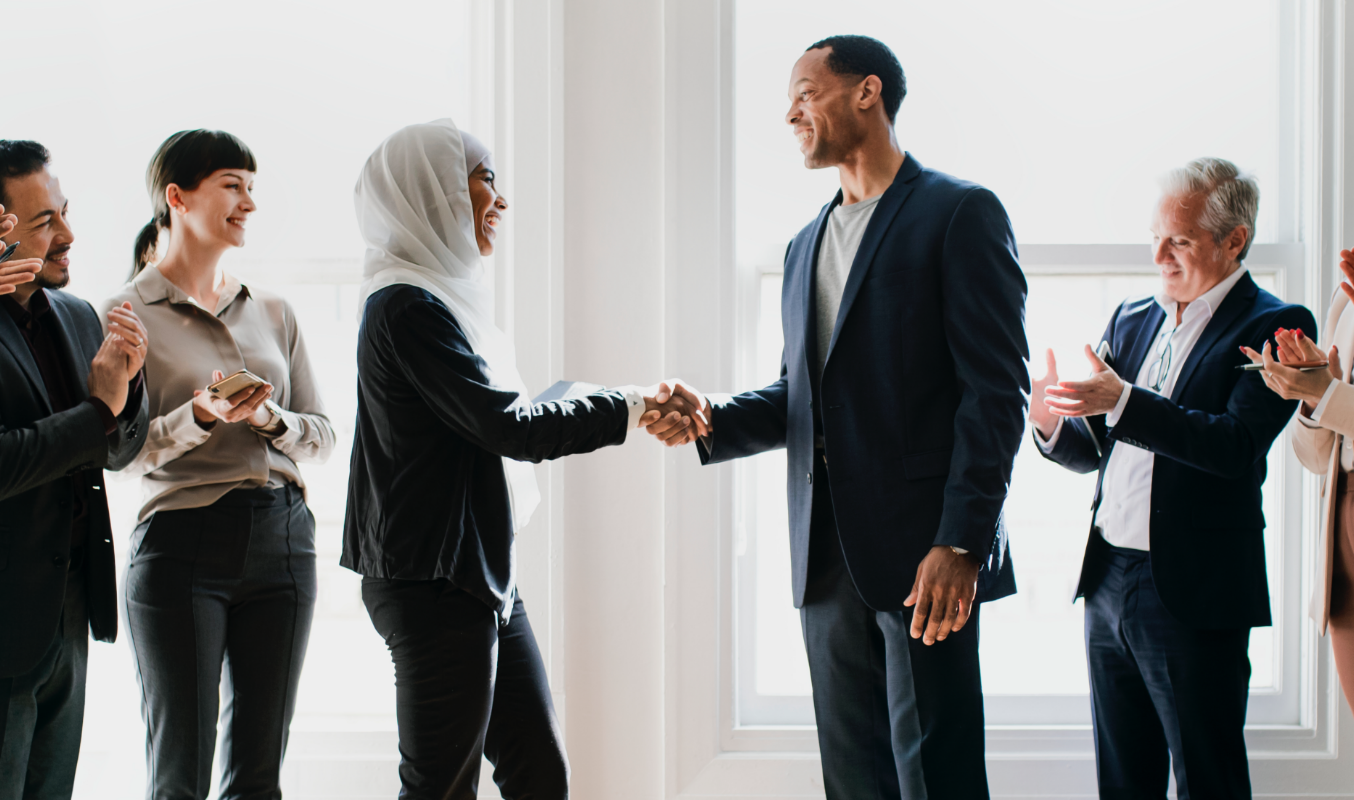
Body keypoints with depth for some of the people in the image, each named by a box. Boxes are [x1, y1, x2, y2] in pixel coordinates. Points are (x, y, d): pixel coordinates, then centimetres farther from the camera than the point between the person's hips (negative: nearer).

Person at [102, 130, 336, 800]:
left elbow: (322, 436, 13)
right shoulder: (131, 312, 0)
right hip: (184, 543, -4)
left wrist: (272, 420, -7)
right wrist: (201, 418, -20)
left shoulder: (273, 312, 14)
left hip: (282, 541, 5)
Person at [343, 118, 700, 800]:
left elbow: (504, 412, 16)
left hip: (483, 578, 10)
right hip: (435, 584, -10)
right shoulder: (408, 307, -15)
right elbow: (511, 427, -18)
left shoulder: (440, 297, 16)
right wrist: (627, 409, -5)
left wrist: (636, 410, 7)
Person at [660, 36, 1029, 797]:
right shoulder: (807, 246, 20)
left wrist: (961, 543, -18)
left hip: (923, 554, -7)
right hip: (829, 558, 7)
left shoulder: (959, 213, -4)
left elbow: (996, 390, -11)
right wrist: (714, 419, 1)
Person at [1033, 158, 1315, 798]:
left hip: (1195, 593, -6)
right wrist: (1053, 423, -7)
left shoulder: (1274, 327, -6)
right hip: (1108, 580, 7)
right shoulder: (1131, 320, 15)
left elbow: (1234, 445, -21)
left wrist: (1122, 401, -28)